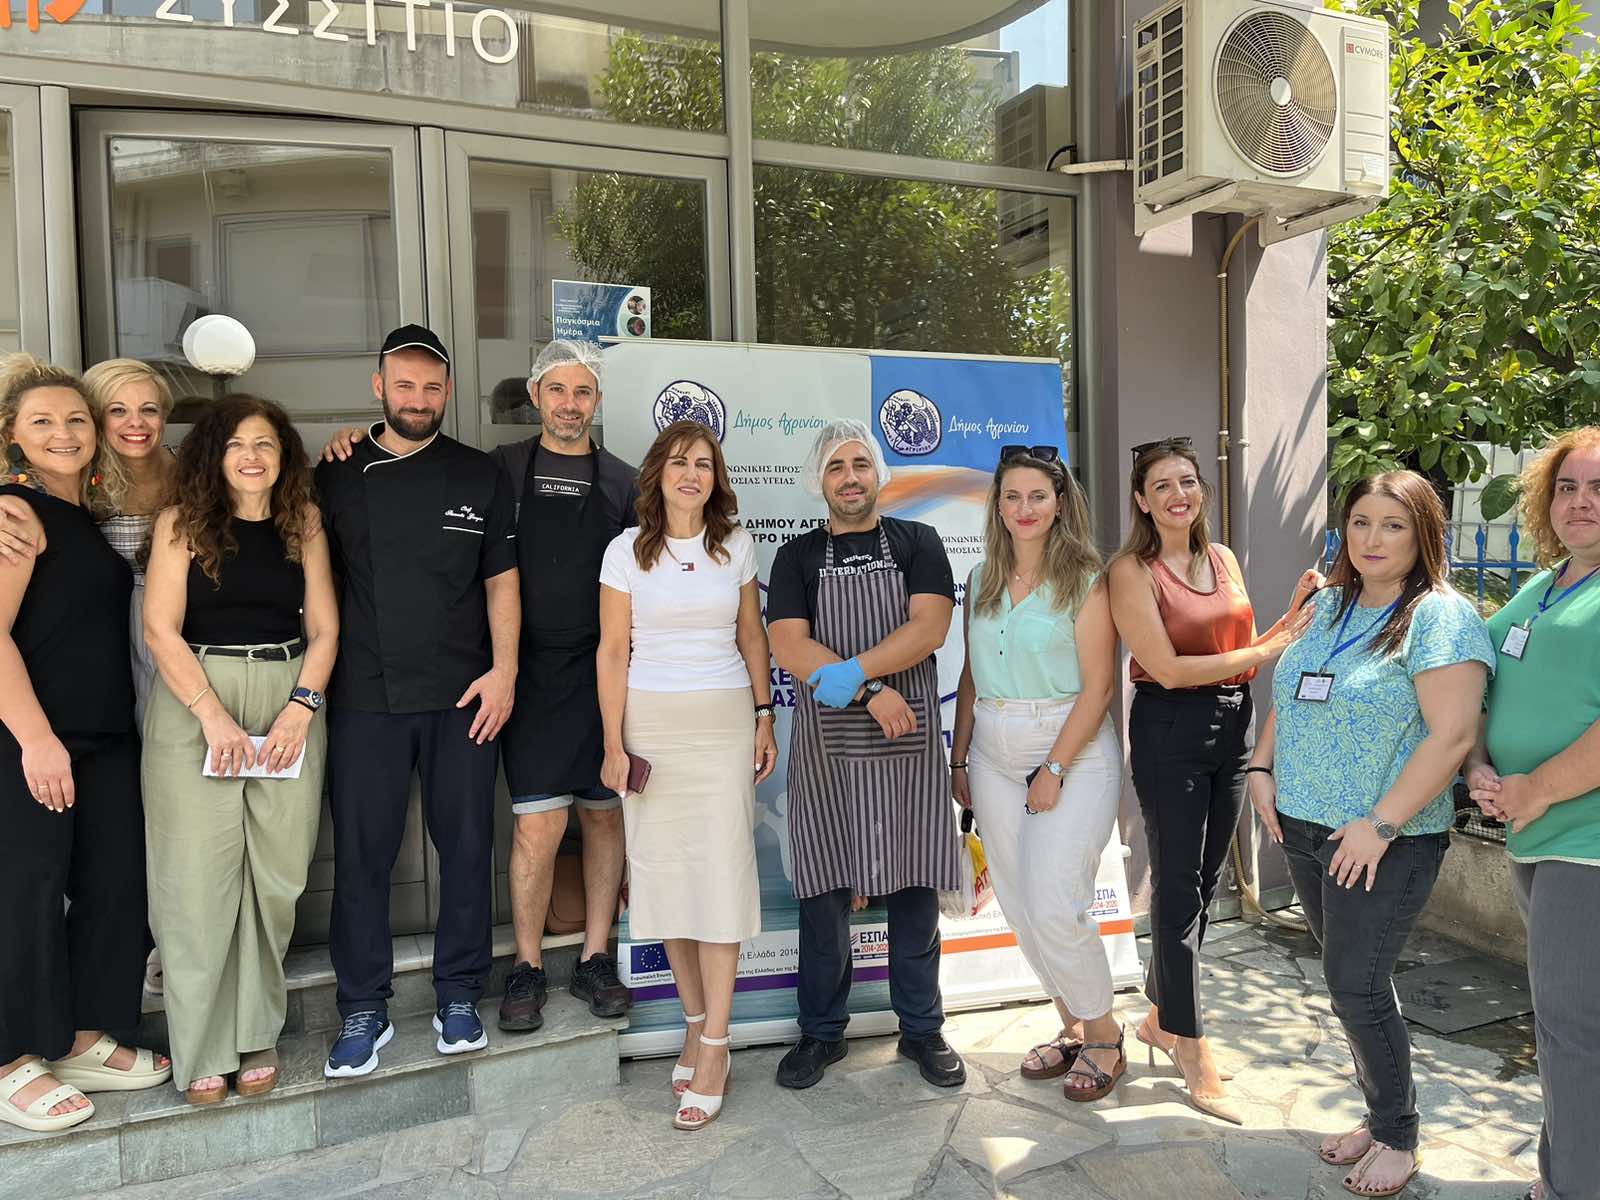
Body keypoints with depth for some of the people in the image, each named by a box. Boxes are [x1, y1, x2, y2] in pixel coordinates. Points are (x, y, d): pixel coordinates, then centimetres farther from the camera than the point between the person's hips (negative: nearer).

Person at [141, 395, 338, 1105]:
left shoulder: (303, 526, 8)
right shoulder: (182, 524, 2)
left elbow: (324, 628, 7)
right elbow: (161, 629, -4)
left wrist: (302, 705, -7)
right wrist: (214, 716, -12)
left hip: (289, 705, 2)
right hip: (194, 705, -2)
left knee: (275, 876, 3)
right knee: (200, 877, -1)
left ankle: (257, 1035, 18)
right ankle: (202, 1049, 12)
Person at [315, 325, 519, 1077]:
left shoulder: (479, 477, 6)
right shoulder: (338, 478, 6)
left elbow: (501, 581, 5)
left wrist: (504, 669, -5)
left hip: (462, 698, 0)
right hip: (364, 698, 0)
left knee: (465, 846, 6)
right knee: (361, 854, 5)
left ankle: (458, 997, 23)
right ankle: (364, 1009, 21)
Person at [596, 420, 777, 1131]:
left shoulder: (735, 545, 6)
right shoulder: (628, 550, 1)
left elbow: (751, 637, 12)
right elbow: (612, 652, 0)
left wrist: (765, 716, 7)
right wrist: (614, 744, -4)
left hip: (724, 721, 1)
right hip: (650, 724, 0)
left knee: (721, 871, -4)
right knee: (665, 871, 5)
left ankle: (713, 1049, 4)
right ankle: (695, 1021, 22)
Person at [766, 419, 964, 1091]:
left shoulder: (917, 543, 7)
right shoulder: (798, 556, 8)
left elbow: (929, 628, -8)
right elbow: (788, 646, -6)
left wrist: (851, 671, -18)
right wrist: (871, 692, -15)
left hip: (909, 739, 0)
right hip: (825, 744, 0)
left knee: (915, 884, 7)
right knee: (824, 890, 6)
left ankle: (922, 1029, 24)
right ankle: (822, 1033, 22)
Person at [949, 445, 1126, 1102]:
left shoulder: (1084, 582, -6)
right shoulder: (982, 581, 10)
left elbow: (1097, 687, -10)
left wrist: (1054, 770, -15)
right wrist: (960, 757, 10)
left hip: (1074, 752, -5)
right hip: (994, 756, 6)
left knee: (1054, 906, -9)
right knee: (1019, 907, 8)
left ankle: (1103, 1036, 14)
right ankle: (1073, 1024, 27)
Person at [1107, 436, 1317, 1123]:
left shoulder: (1223, 559, 10)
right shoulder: (1131, 570, -9)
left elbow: (1244, 650, 13)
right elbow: (1168, 668, -16)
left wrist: (1295, 612, 0)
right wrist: (1265, 650, -13)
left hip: (1230, 728, 7)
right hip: (1169, 732, -7)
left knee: (1203, 879, 14)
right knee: (1179, 885, 0)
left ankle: (1159, 1016, 32)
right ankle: (1193, 1054, 12)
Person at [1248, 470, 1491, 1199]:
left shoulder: (1440, 617, -13)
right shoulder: (1329, 604, 8)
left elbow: (1452, 734, -20)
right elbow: (1287, 696, 17)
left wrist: (1379, 825, -21)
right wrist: (1263, 768, 5)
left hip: (1383, 843, -6)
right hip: (1304, 830, 7)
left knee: (1358, 989, 1)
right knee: (1351, 982, 16)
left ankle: (1397, 1138, 23)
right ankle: (1381, 1116, 34)